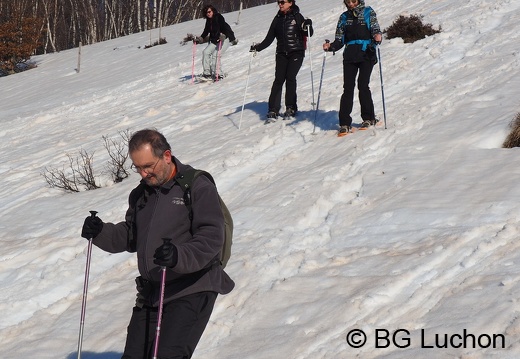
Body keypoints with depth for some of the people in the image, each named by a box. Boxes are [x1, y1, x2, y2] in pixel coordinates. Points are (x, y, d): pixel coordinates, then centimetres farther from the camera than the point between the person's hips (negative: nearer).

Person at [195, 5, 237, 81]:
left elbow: (225, 28, -24)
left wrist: (223, 35, -41)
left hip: (225, 39, -8)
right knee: (206, 52, -8)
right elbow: (206, 32, 18)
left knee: (215, 55, -22)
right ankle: (207, 73, -6)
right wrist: (200, 39, 5)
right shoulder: (208, 21, 10)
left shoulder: (219, 18, -13)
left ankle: (218, 74, -14)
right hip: (214, 40, 8)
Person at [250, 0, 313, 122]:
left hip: (296, 52, -3)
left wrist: (307, 27, -20)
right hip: (282, 53, 3)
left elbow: (309, 33, 2)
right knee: (279, 79, -7)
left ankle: (291, 108, 1)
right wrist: (258, 47, 1)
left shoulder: (297, 16, 1)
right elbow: (269, 38, 13)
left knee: (290, 77, -13)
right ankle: (273, 110, -10)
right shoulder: (278, 19, 12)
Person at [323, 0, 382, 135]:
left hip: (366, 54, -3)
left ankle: (368, 118, 5)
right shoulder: (344, 17, 16)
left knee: (363, 85, -11)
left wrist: (377, 36, -27)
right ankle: (345, 123, -6)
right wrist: (330, 47, -6)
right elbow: (340, 40, 15)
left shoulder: (368, 12, 8)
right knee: (348, 87, -6)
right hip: (350, 56, 3)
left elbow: (375, 29, -3)